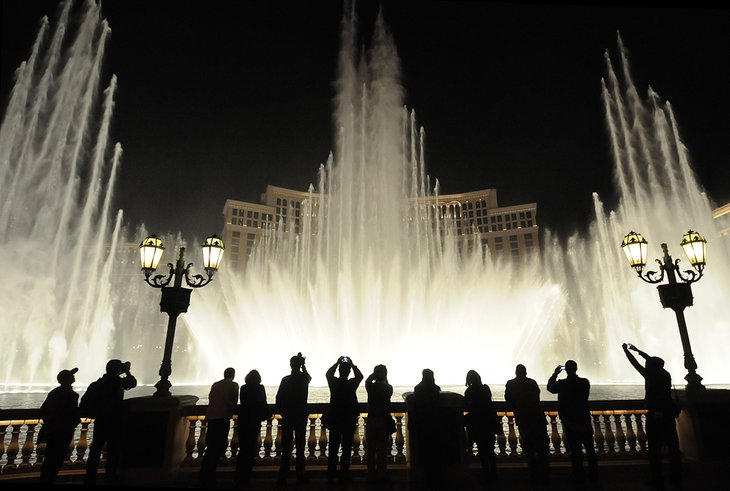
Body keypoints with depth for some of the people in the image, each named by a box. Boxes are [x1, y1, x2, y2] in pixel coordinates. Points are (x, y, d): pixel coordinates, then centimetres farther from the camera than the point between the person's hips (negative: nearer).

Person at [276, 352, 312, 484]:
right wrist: (303, 365, 16)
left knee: (286, 448, 6)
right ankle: (300, 476, 7)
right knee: (300, 447, 5)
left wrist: (282, 412, 6)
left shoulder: (285, 379, -5)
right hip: (301, 416, -1)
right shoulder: (304, 379, -4)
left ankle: (283, 477, 8)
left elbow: (278, 398, -6)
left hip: (287, 417, 1)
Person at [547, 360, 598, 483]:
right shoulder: (585, 382, -9)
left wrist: (555, 373, 12)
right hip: (585, 422, 2)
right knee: (590, 450, 16)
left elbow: (550, 387, 6)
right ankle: (593, 475, 25)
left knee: (575, 451, 8)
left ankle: (579, 476, 16)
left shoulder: (562, 384, -14)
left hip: (570, 423, -2)